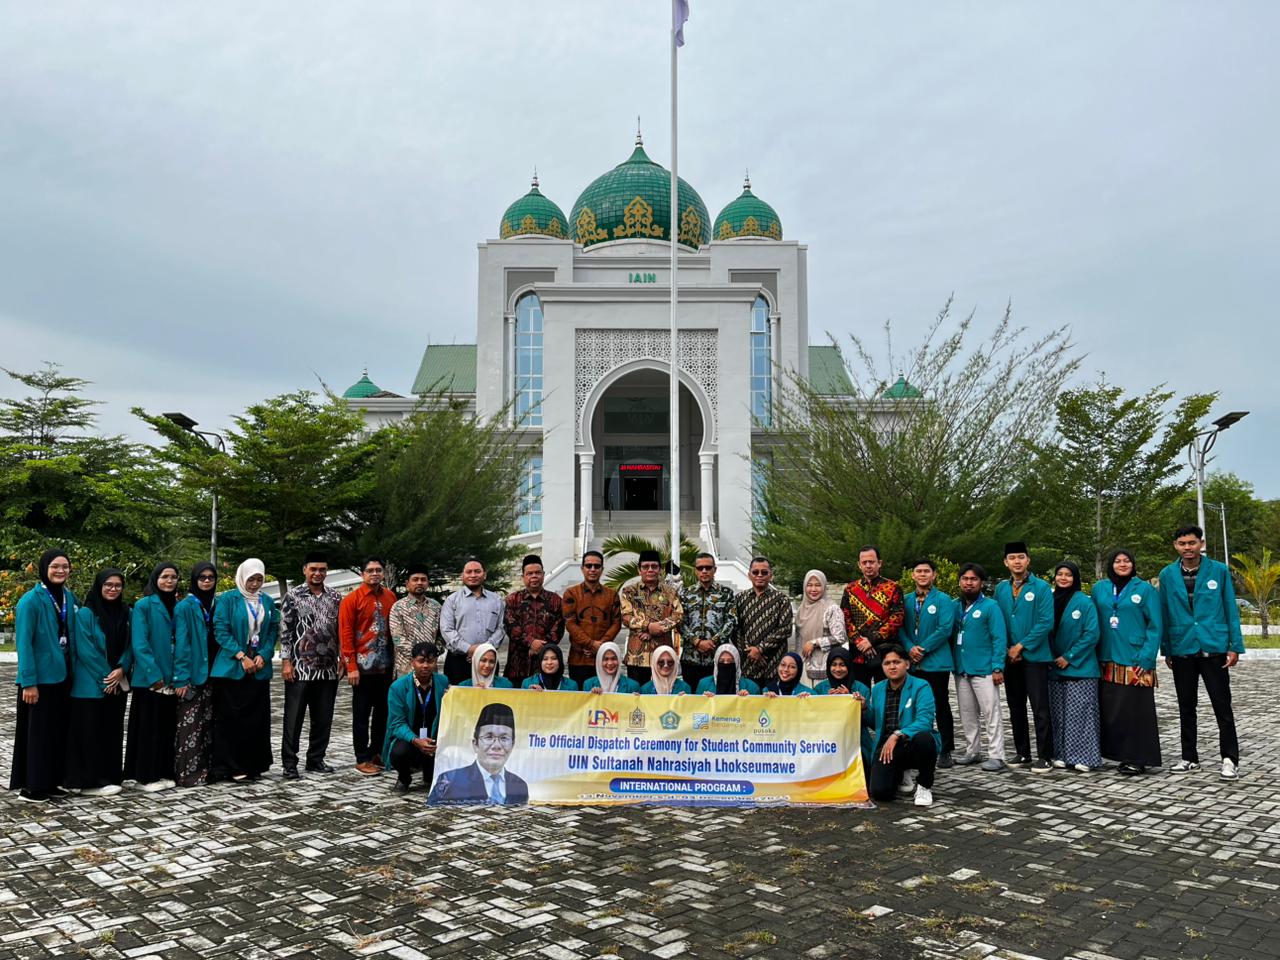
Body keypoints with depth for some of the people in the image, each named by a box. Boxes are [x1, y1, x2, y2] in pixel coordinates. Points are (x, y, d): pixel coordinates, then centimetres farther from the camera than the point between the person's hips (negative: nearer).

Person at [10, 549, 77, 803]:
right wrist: (29, 681, -18)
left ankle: (50, 782, 22)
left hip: (63, 676, 7)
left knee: (58, 730, 12)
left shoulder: (69, 597, 7)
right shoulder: (31, 600, -12)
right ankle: (31, 786, 12)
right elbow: (23, 643, -15)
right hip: (40, 677, -7)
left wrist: (73, 671, 8)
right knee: (38, 731, 1)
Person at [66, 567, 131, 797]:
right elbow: (85, 650, -12)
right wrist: (105, 676, -12)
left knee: (112, 731, 9)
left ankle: (110, 777, 17)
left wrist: (121, 669, -9)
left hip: (118, 684, 5)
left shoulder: (126, 613, 8)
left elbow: (129, 646, 7)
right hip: (90, 685, -5)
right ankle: (89, 780, 5)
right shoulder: (85, 613, -8)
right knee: (90, 732, -2)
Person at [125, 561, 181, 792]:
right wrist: (154, 674, -17)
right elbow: (139, 644, -12)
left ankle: (164, 773, 18)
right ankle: (145, 776, 9)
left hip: (172, 678, 5)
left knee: (168, 726, 9)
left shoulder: (179, 607, 10)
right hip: (149, 678, -5)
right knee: (149, 727, 1)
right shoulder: (143, 605, -6)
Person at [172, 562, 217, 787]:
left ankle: (205, 769, 17)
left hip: (212, 673, 5)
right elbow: (181, 644, -10)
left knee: (208, 722, 10)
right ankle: (186, 773, 0)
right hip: (193, 674, -5)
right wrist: (181, 678, -15)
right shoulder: (185, 606, -5)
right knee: (190, 724, -5)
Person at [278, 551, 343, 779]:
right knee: (294, 718, 1)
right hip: (300, 668, -4)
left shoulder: (335, 597, 9)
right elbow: (285, 631, -5)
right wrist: (286, 662, -10)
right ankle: (289, 764, 8)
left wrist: (342, 659, 7)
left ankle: (316, 760, 21)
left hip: (329, 669, 4)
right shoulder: (293, 596, -2)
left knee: (324, 718, 9)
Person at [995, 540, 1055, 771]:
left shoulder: (1041, 587, -5)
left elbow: (1046, 622, -12)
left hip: (1034, 656, -5)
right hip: (1009, 657, 5)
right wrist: (1006, 649, -3)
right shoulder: (1001, 589, 8)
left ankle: (1045, 757, 4)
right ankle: (1022, 753, 22)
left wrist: (1021, 646, -12)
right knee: (1016, 708, 11)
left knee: (1040, 708, -3)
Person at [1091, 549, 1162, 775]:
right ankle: (1122, 755, 17)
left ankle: (1138, 759, 6)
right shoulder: (1099, 589, 10)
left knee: (1136, 711, -3)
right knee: (1111, 711, 6)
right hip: (1108, 662, 4)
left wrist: (1146, 659, -11)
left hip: (1135, 662, -4)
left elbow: (1155, 627, -3)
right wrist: (1095, 655, 4)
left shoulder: (1145, 589, 0)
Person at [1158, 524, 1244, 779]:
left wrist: (1235, 646, -3)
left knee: (1222, 706, 2)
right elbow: (1164, 613, 7)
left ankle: (1230, 759, 13)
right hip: (1182, 650, 2)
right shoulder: (1167, 575, 3)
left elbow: (1231, 610, 1)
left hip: (1214, 648, -2)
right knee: (1186, 707, 11)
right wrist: (1166, 650, 7)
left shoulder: (1219, 571, -1)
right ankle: (1190, 758, 22)